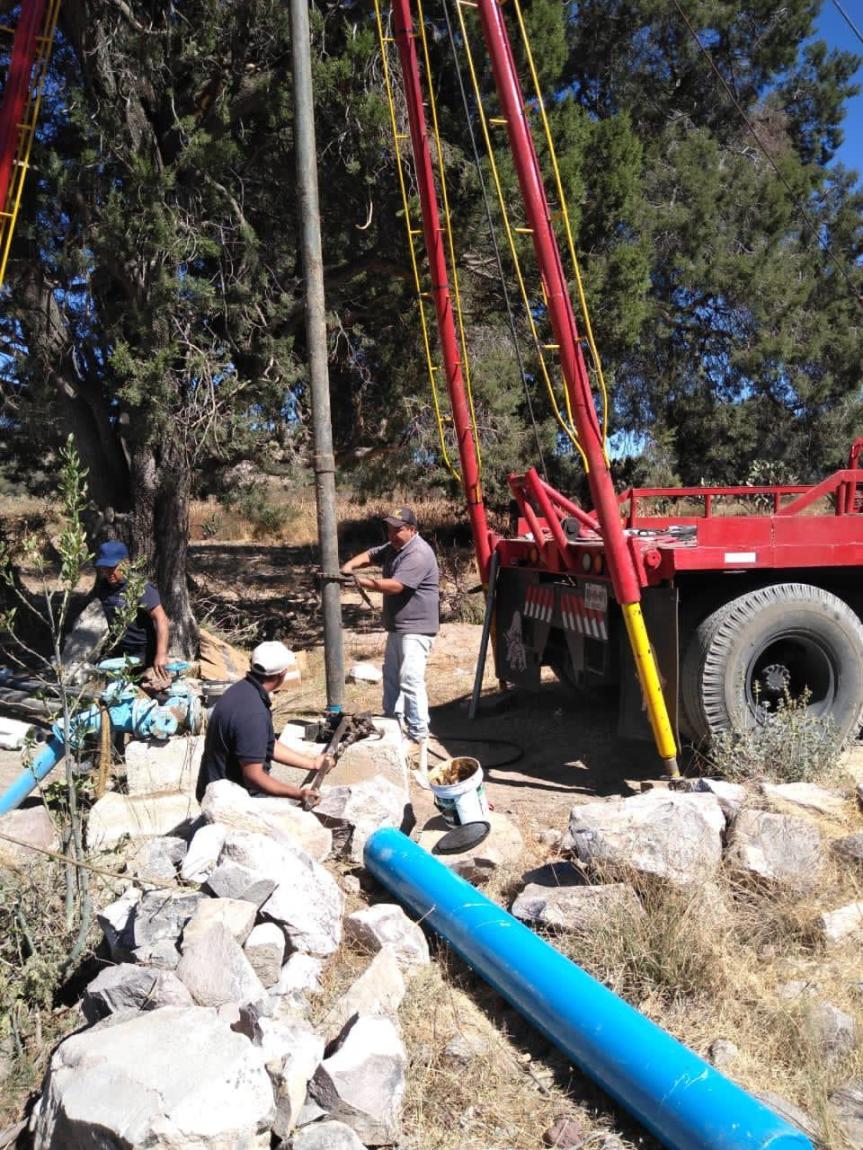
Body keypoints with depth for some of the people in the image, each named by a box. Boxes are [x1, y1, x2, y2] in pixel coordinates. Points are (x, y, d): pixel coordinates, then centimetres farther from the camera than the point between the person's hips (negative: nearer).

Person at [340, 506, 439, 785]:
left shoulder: (418, 554, -21)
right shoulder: (393, 547, 12)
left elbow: (394, 586, -27)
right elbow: (370, 554, 16)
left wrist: (360, 581, -20)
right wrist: (350, 565, -6)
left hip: (415, 628, -11)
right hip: (397, 626, 11)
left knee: (410, 680, -16)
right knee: (391, 676, 19)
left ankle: (419, 738, -13)